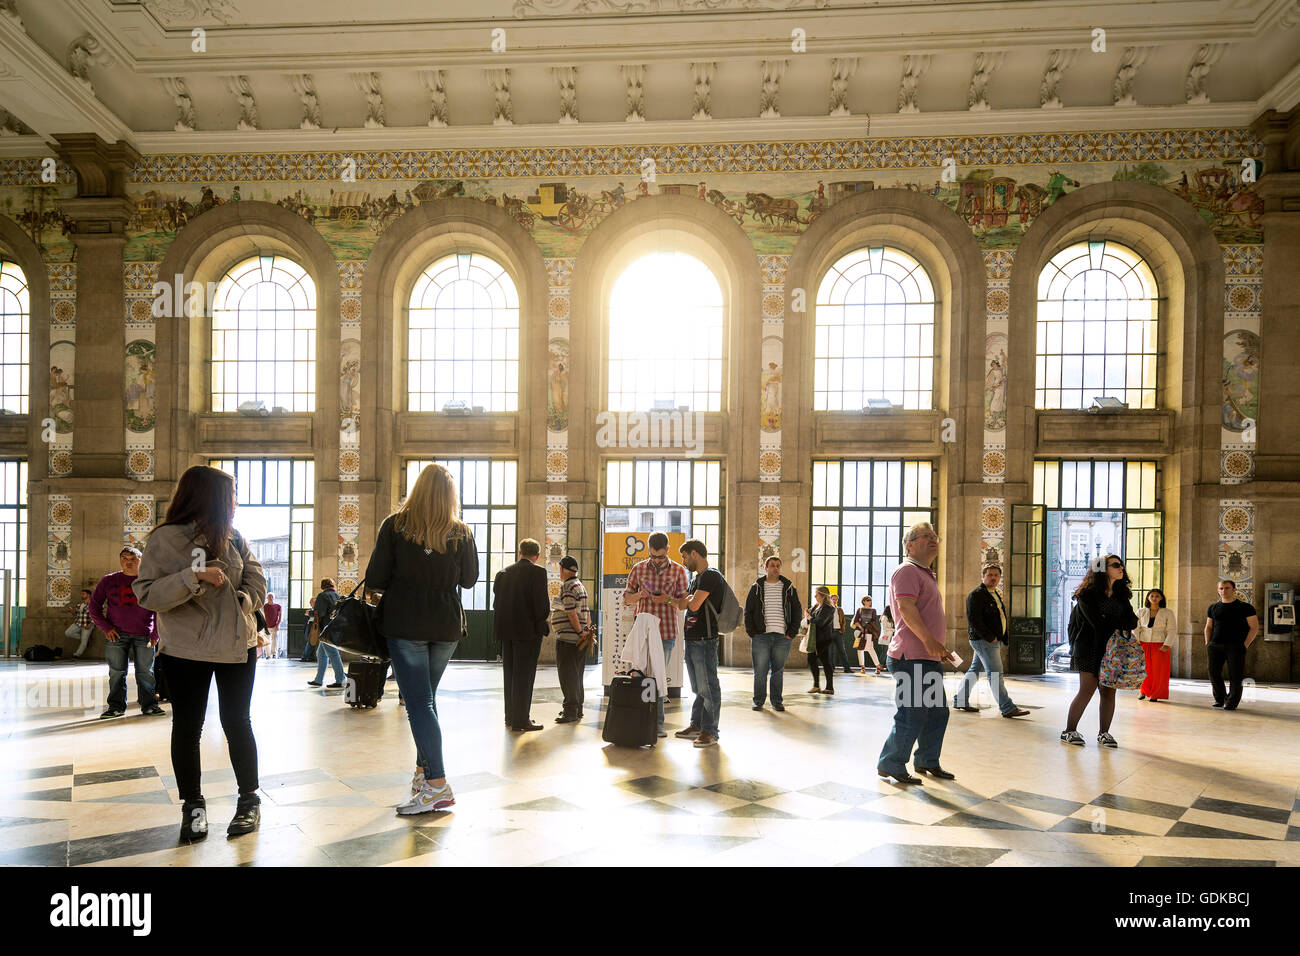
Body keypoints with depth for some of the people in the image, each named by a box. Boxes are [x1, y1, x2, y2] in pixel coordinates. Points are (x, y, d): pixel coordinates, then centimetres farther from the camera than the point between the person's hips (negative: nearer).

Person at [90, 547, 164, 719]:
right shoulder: (108, 580, 5)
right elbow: (94, 605, 8)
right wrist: (105, 627, -2)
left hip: (143, 635, 0)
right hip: (117, 634, 1)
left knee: (146, 672, 4)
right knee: (116, 672, 5)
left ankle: (149, 705, 12)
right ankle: (116, 706, 16)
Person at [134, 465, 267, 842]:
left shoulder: (233, 538, 3)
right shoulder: (165, 539, -9)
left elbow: (256, 580, 8)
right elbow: (147, 594, -14)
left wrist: (241, 602, -10)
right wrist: (193, 577, -26)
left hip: (237, 645, 3)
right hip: (185, 649, -2)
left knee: (237, 721, 7)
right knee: (187, 726, 7)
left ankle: (249, 798, 20)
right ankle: (193, 804, 23)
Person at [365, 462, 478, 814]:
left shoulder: (395, 525, -7)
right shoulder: (462, 533, 0)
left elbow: (375, 579, -8)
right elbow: (469, 579, 10)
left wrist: (396, 584, 12)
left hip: (404, 625, -3)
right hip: (446, 627, 3)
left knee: (418, 702, -3)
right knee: (426, 698, 19)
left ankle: (437, 786, -9)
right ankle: (423, 771, 25)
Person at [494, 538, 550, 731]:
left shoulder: (503, 573, 8)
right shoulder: (537, 572, -10)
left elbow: (496, 603, 9)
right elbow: (542, 605, -15)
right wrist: (542, 619, 3)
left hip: (505, 630, 6)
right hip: (527, 630, -6)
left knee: (510, 675, 15)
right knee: (524, 676, 0)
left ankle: (510, 716, 24)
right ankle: (520, 720, 2)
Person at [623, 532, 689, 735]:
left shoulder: (678, 570, 2)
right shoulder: (638, 569, 7)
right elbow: (626, 598, 11)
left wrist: (668, 600, -16)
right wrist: (640, 595, -10)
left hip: (667, 630, -1)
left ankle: (657, 723, 10)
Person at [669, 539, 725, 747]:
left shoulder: (711, 576, -11)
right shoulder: (696, 578, 20)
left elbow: (694, 605, -19)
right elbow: (684, 604, 22)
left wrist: (683, 601, 1)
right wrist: (668, 600, 7)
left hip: (705, 640, -10)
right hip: (692, 639, 10)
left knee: (708, 687, -4)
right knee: (697, 687, 16)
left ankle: (710, 731, 1)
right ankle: (696, 726, 24)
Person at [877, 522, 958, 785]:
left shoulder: (926, 575, 23)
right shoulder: (907, 571, -10)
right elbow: (906, 607, -23)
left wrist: (938, 648, 26)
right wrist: (929, 640, -30)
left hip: (929, 658, 11)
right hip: (911, 657, -11)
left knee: (937, 712, 15)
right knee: (913, 714, -8)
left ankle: (927, 761, 29)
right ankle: (890, 764, 3)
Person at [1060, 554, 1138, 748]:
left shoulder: (1121, 594, 13)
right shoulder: (1088, 594, -7)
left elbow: (1132, 621, 2)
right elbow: (1097, 623, -16)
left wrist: (1109, 623, -16)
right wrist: (1120, 624, -7)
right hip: (1091, 650, -5)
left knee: (1109, 692, 3)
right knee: (1087, 690, -6)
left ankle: (1104, 732, 14)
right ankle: (1069, 730, 5)